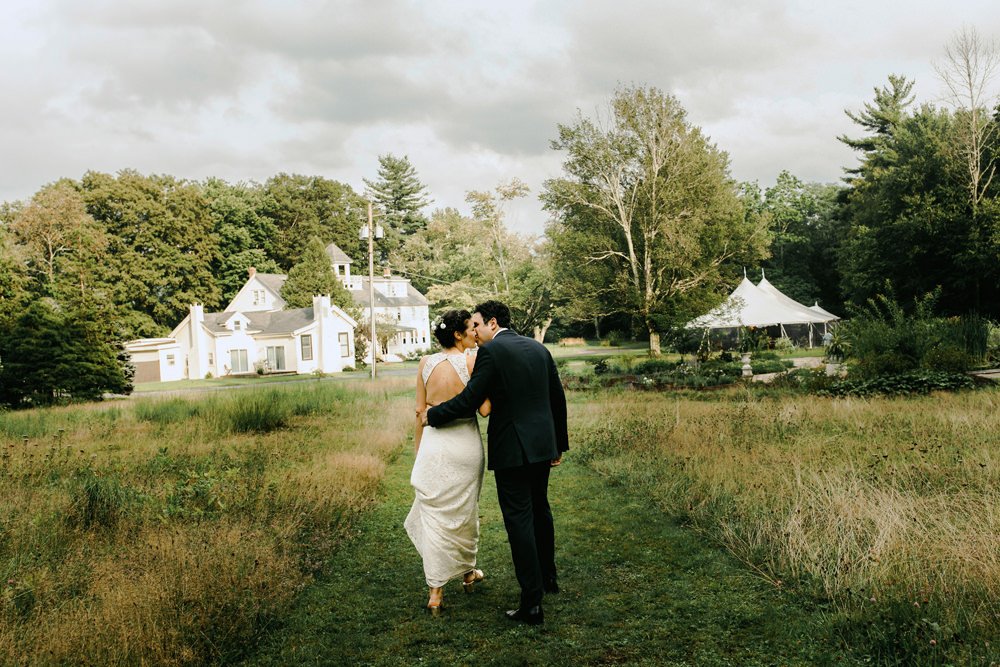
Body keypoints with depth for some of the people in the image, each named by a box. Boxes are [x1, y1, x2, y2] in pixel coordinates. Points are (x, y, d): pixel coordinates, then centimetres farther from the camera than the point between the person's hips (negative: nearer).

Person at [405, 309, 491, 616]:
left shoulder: (426, 363, 2)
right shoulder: (472, 362, -9)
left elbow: (420, 412, 6)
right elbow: (485, 409, -12)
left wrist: (418, 450, 15)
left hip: (433, 444, 2)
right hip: (465, 442, -1)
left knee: (434, 515, 6)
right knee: (465, 511, 18)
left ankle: (435, 592, 3)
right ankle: (468, 573, 37)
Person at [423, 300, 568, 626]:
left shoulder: (491, 352, -12)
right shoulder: (538, 348, 10)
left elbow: (469, 399, -14)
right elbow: (558, 399, 13)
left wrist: (432, 415, 1)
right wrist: (559, 443, 22)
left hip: (512, 449, -8)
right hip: (543, 444, 8)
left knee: (519, 520, -3)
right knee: (540, 509, 24)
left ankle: (532, 604, -1)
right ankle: (547, 577, 41)